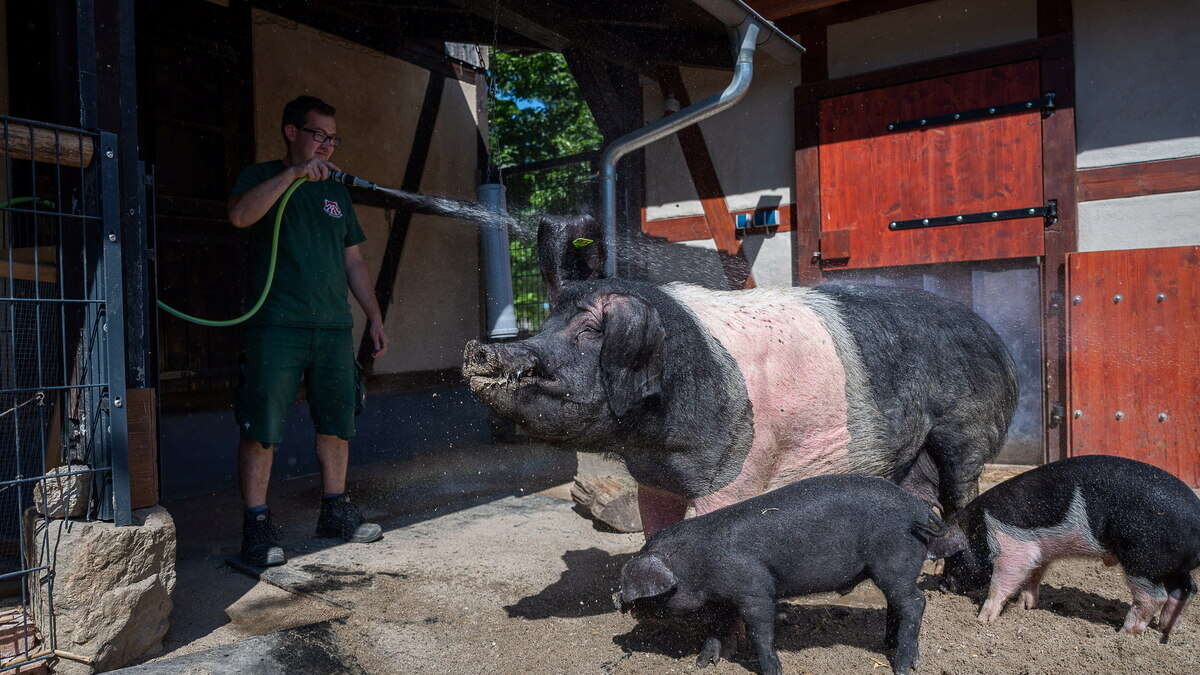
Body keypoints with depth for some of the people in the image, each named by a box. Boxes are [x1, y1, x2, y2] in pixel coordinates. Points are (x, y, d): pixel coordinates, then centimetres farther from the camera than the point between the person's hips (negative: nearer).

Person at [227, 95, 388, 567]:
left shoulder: (336, 191, 20)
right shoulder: (262, 176, 6)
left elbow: (353, 261, 20)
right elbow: (240, 215, -17)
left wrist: (374, 316, 14)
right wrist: (293, 173, -19)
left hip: (334, 329, 5)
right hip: (276, 328, -5)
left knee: (337, 425, 8)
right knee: (262, 429, -5)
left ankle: (335, 510, 21)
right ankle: (257, 526, 4)